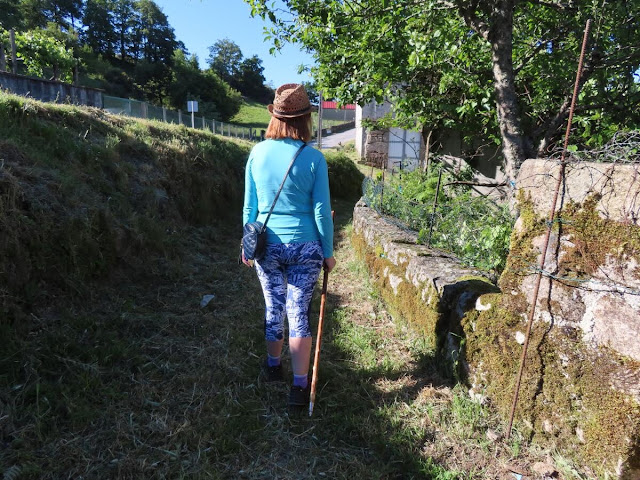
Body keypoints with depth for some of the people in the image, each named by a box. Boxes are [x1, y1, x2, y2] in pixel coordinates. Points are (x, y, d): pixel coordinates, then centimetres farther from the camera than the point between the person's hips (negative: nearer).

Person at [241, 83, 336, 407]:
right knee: (299, 313, 7)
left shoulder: (258, 153, -3)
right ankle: (299, 386, 15)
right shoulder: (313, 158, -10)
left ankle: (274, 367, 39)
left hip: (268, 246, 2)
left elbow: (249, 206, 3)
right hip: (305, 248, -2)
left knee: (274, 309, 18)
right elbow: (321, 211, -7)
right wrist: (328, 252, 3)